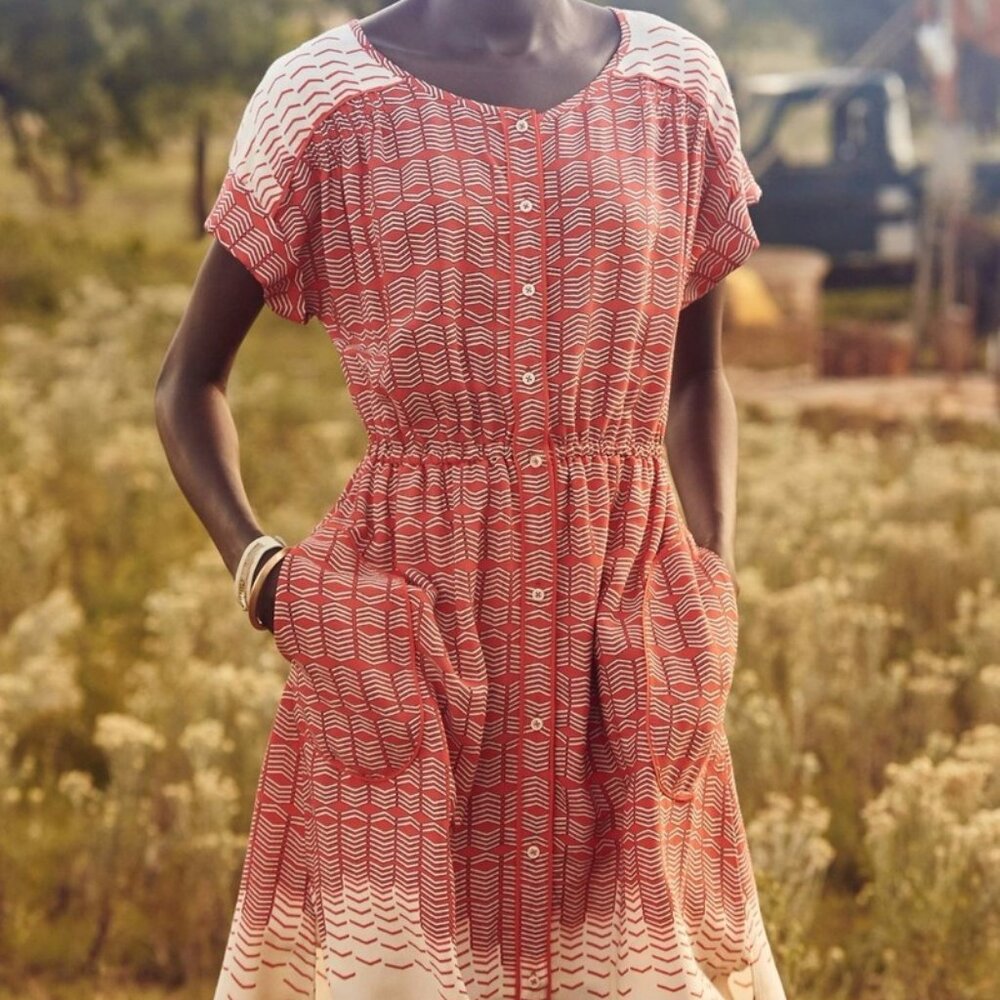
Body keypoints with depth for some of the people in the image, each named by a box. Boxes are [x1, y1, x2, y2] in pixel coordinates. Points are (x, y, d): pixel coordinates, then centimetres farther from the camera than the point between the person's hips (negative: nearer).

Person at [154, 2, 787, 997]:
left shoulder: (677, 83, 5)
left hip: (624, 615, 2)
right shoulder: (322, 95, -2)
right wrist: (256, 568, -7)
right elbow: (188, 380, 7)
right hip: (401, 631, -2)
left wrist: (714, 594, 6)